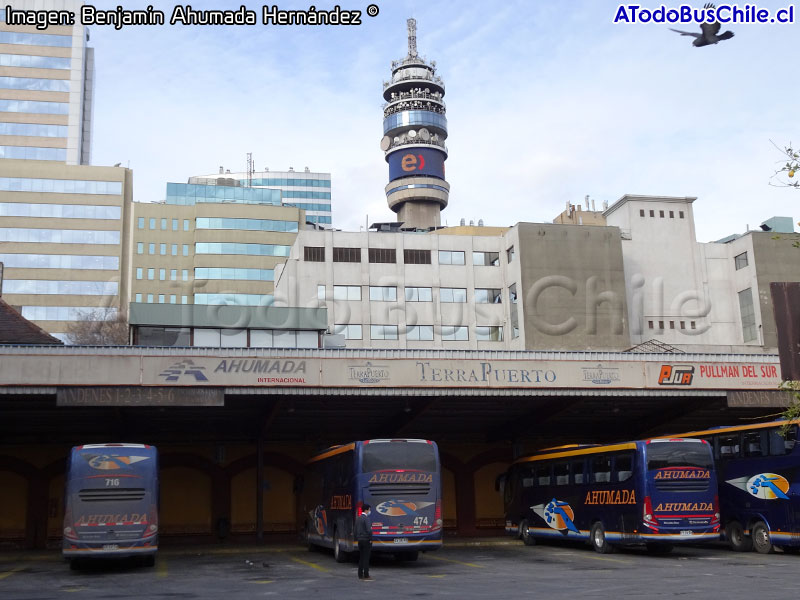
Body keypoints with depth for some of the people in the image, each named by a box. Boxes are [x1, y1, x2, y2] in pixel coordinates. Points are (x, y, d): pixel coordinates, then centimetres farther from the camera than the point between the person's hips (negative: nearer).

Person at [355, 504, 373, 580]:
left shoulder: (358, 518, 11)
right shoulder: (366, 518, -14)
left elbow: (356, 529, 16)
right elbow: (369, 530, -23)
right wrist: (370, 539, -12)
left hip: (360, 540, 8)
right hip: (366, 540, -8)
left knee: (361, 558, 12)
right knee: (366, 558, -5)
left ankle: (360, 575, 15)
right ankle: (366, 576, -5)